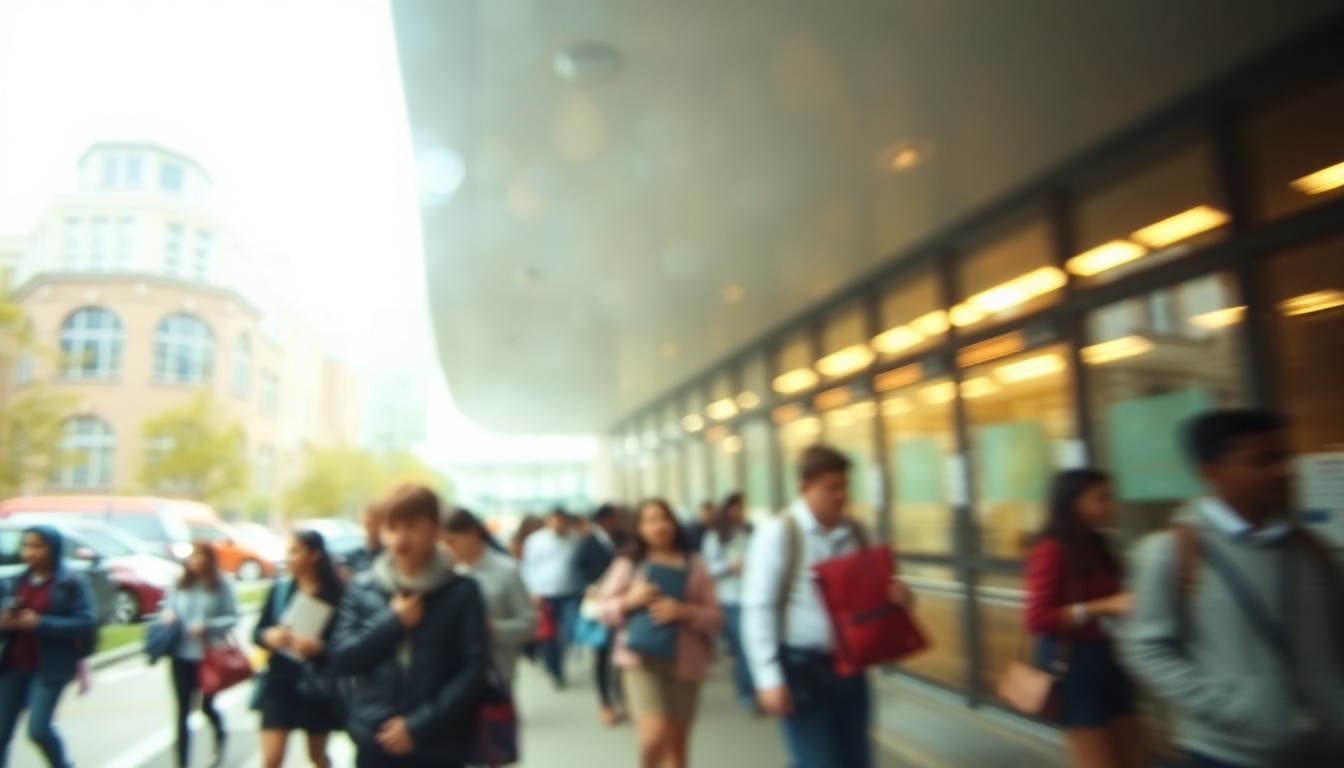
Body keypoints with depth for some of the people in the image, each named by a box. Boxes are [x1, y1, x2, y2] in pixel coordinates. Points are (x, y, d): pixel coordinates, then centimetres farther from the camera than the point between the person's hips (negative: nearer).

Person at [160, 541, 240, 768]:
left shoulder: (221, 585, -6)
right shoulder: (181, 583, 5)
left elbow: (233, 618, -8)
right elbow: (168, 606, 13)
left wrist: (207, 626, -22)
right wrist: (167, 614, -9)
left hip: (208, 656, -3)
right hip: (182, 655, 3)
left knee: (206, 706, 11)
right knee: (183, 712, 4)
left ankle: (220, 736, 44)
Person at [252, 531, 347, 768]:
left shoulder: (336, 593, -14)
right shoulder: (280, 589, 0)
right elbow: (258, 632, 5)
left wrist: (319, 646, -30)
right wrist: (269, 636, -17)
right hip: (280, 682, 3)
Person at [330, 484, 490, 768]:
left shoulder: (461, 592, -6)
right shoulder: (362, 589, 3)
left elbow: (475, 668, -10)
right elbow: (338, 659, -1)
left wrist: (419, 725, -15)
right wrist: (391, 622, -13)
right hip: (376, 745, 3)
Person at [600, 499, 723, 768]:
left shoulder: (694, 564, 3)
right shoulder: (627, 563, 3)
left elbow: (715, 617, 1)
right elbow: (606, 611, 5)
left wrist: (684, 611, -17)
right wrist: (629, 600, -15)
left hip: (685, 662, 2)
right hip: (642, 660, -1)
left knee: (676, 744, 8)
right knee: (655, 735, -16)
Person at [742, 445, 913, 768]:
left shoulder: (855, 531, 4)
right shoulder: (778, 532, -14)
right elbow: (758, 609, -15)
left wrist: (896, 595, -9)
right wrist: (770, 678, -19)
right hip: (802, 665, -6)